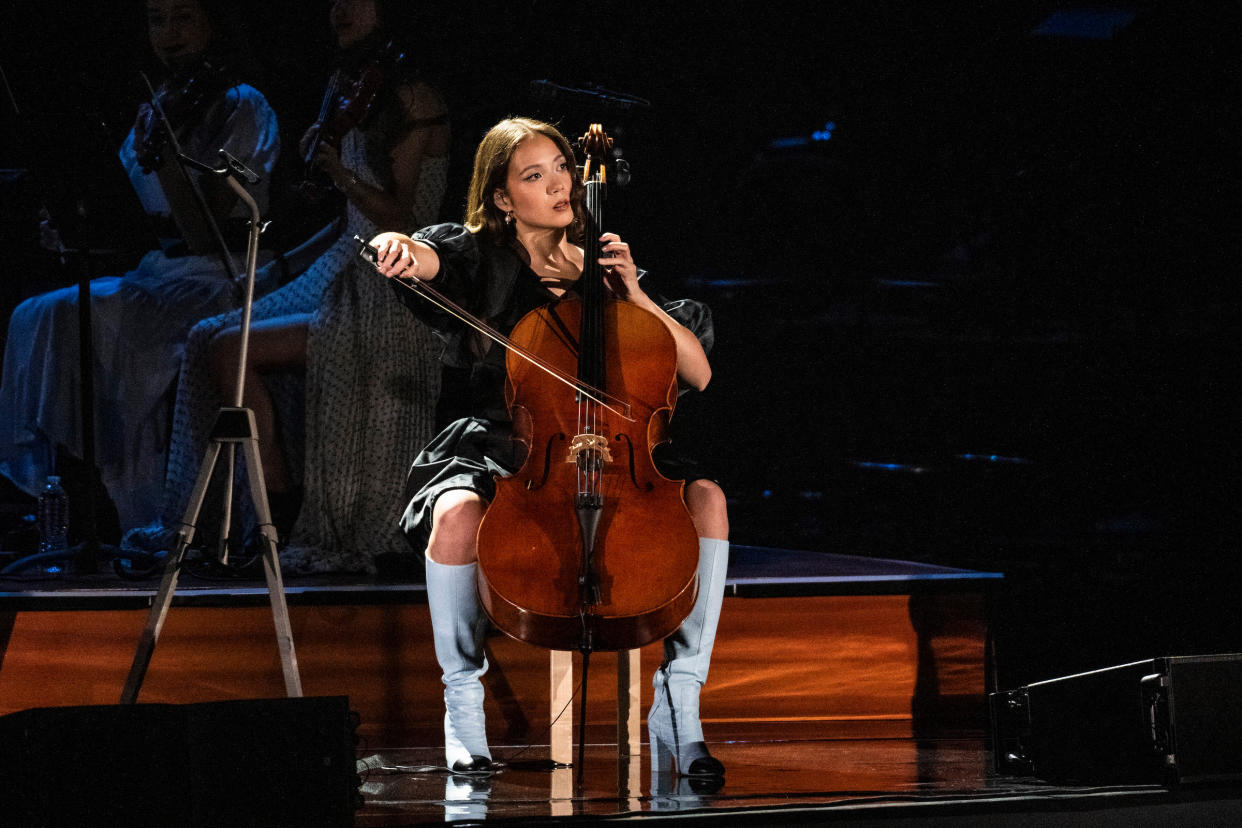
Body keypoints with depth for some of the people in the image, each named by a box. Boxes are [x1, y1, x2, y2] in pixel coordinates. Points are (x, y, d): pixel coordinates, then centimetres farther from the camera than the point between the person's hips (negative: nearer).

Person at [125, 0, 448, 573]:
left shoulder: (413, 98, -10)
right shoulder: (350, 90, 16)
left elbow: (400, 217, -15)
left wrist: (341, 175, -29)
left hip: (389, 297, -9)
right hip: (343, 275, 9)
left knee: (230, 349, -20)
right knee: (209, 338, -7)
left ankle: (284, 515, -12)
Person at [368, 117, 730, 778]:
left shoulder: (605, 267, 12)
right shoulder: (479, 258, 7)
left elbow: (698, 374, 6)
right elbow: (426, 258, -18)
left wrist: (636, 297, -5)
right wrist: (396, 248, -41)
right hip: (498, 448, -2)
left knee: (705, 496, -25)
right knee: (457, 514, -36)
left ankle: (676, 703, -19)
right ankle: (462, 702, -16)